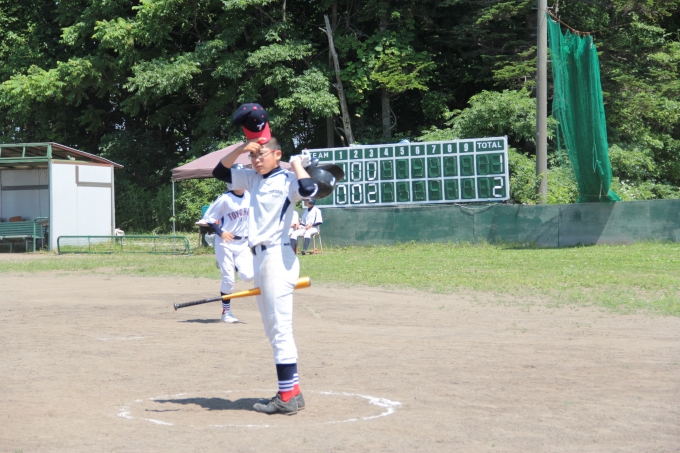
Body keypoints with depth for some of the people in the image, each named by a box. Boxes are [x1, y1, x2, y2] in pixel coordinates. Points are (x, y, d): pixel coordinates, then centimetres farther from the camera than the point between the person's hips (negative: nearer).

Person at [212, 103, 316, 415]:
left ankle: (289, 396, -8)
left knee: (280, 328, -10)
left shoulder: (286, 180, -8)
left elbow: (308, 190, -28)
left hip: (278, 257, -9)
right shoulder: (253, 180, 16)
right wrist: (241, 148, 4)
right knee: (272, 330, 11)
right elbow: (219, 171, 18)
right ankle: (290, 391, 15)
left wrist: (297, 163, -11)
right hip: (259, 258, 9)